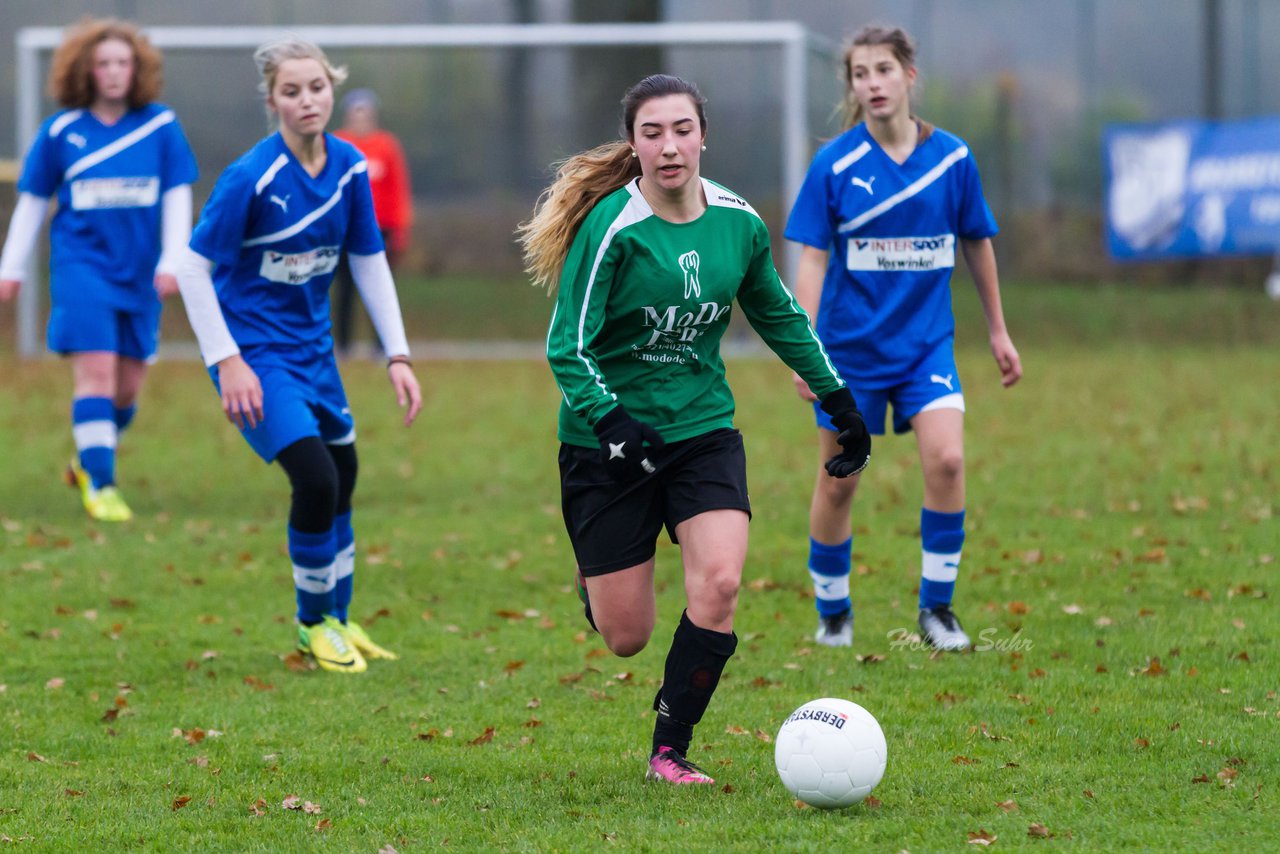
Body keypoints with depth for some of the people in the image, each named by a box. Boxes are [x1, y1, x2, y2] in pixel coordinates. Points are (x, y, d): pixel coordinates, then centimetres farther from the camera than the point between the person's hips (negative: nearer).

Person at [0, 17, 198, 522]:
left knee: (129, 383, 7)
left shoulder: (161, 126, 0)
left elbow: (177, 196, 4)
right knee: (95, 368, -14)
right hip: (82, 265, -2)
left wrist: (172, 261, -4)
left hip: (140, 271, 2)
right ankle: (99, 484, -9)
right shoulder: (61, 131, -2)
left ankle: (89, 460, 33)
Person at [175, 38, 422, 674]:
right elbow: (193, 267, -17)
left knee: (342, 472, 14)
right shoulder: (251, 177, -22)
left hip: (313, 345, 7)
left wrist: (397, 355, 2)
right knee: (315, 477, -17)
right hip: (255, 351, -7)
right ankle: (314, 622, 6)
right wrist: (227, 363, -20)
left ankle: (337, 618, 36)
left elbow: (369, 262, 7)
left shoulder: (350, 168, -4)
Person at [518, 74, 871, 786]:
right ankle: (593, 577, 39)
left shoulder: (739, 222, -2)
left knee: (720, 580, -21)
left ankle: (671, 751, -5)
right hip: (609, 438, -3)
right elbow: (568, 348, -17)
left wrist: (839, 400, 18)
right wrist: (611, 420, -32)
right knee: (626, 637, 0)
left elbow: (779, 315, 16)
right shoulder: (611, 227, -17)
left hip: (703, 427, 3)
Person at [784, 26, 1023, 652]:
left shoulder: (952, 158, -2)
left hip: (926, 339, 1)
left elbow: (976, 243, 11)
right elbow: (812, 259, -9)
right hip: (850, 343, -1)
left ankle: (936, 607, -3)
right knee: (839, 481, 6)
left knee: (946, 459, -17)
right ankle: (832, 612, 25)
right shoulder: (835, 165, -9)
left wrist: (997, 330, 16)